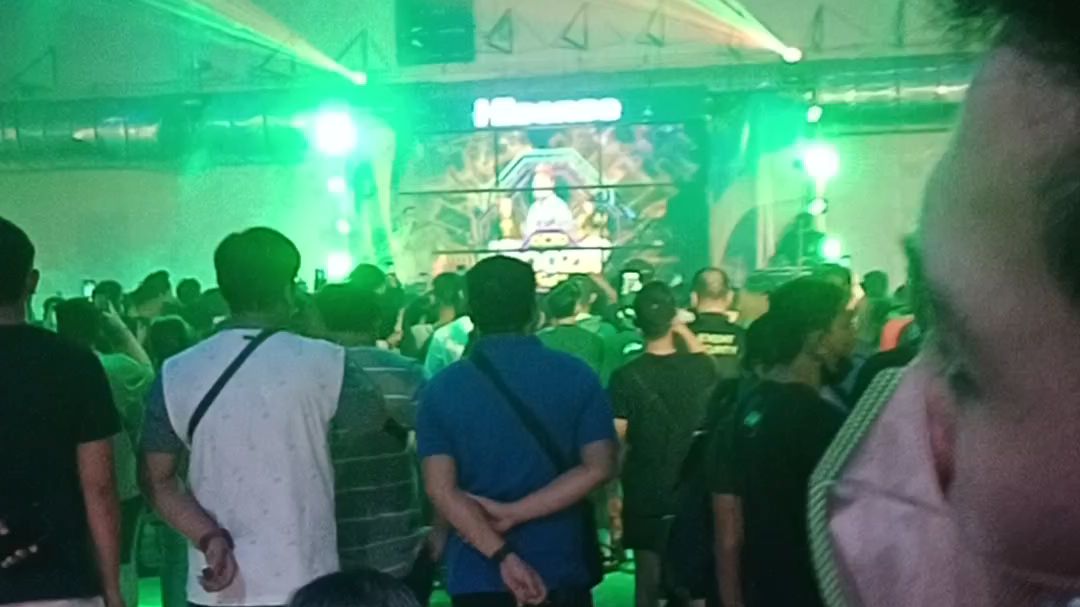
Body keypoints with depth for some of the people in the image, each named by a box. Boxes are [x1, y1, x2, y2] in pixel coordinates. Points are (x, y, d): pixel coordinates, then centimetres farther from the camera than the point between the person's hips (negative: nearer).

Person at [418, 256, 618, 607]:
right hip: (562, 571, 1)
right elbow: (598, 468, -10)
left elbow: (440, 489, -10)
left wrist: (502, 557, -14)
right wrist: (514, 513, -11)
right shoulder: (576, 376, -2)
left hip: (479, 576, 0)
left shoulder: (443, 388, -2)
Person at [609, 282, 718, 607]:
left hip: (646, 496, -2)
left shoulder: (626, 377, -14)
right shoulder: (699, 368, -7)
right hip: (695, 494, 2)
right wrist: (684, 330, 16)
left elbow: (616, 442, -12)